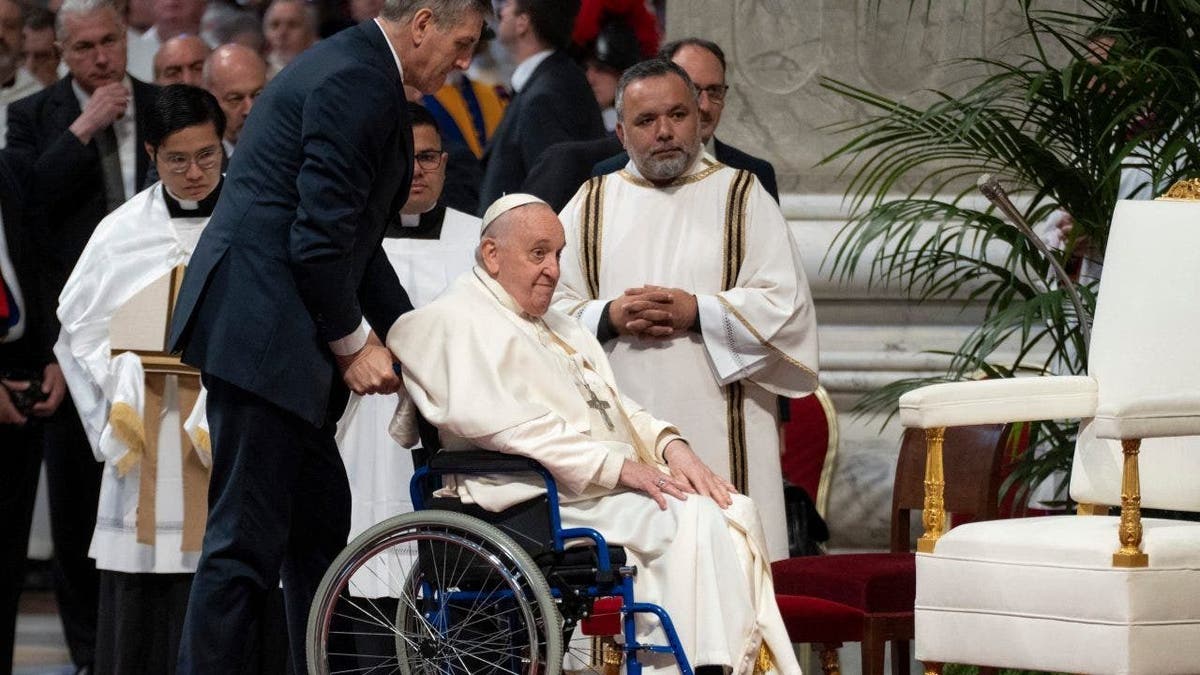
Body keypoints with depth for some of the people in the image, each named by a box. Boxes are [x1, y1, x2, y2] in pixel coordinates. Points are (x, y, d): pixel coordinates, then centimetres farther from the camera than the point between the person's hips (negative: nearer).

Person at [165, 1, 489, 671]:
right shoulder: (357, 84, -16)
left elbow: (355, 238, 23)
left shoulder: (358, 72, 18)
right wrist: (353, 342, -8)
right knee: (249, 538, -8)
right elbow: (320, 237, -20)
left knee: (321, 517, 16)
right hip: (261, 331, -11)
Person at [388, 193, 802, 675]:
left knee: (735, 512, -16)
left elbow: (616, 405, 25)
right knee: (692, 519, -29)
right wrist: (620, 467, -20)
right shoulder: (457, 322, -2)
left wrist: (669, 446, 1)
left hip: (611, 487, 9)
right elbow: (508, 425, -16)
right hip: (545, 501, -9)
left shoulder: (560, 327, 29)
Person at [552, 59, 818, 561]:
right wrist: (608, 317, -9)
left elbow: (786, 304, 1)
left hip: (719, 433, -1)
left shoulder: (742, 197, 10)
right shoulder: (592, 205, 16)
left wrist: (698, 313, -10)